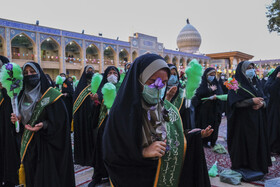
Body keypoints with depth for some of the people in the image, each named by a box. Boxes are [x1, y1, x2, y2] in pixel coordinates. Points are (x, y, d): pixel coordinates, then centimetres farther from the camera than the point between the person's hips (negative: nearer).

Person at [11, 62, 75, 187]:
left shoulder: (51, 95, -10)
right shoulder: (26, 95, 10)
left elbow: (59, 120, -12)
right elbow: (27, 118, 19)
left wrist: (44, 125, -26)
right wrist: (19, 119, -2)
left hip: (46, 144, -6)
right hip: (29, 144, 6)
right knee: (31, 175, 12)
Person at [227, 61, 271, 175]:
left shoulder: (256, 82, 13)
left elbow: (264, 98, 13)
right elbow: (235, 102, -15)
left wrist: (261, 103, -10)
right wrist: (252, 101, -19)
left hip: (257, 120, 6)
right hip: (243, 120, -6)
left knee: (258, 141, 7)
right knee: (243, 143, 0)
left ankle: (257, 165, 20)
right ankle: (242, 166, 14)